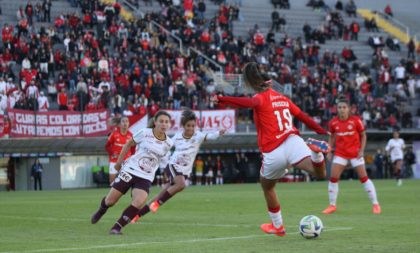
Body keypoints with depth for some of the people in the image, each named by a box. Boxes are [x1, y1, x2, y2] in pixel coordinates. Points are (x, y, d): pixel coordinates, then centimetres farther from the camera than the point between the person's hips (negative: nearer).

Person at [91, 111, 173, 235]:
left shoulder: (168, 143, 0)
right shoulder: (145, 133, -9)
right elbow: (129, 144, 5)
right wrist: (119, 161, 7)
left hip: (145, 178, 2)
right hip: (130, 171, -2)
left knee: (139, 202, -25)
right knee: (110, 201, 4)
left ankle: (116, 227, -12)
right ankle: (101, 211, 42)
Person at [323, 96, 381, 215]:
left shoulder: (356, 120, -10)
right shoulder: (333, 122, -4)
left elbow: (363, 135, 1)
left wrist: (361, 150, -8)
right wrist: (329, 151, 3)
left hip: (355, 153, -2)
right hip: (340, 154, 2)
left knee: (364, 178, -3)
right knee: (333, 178, -8)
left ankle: (375, 204, 6)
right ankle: (332, 205, 5)